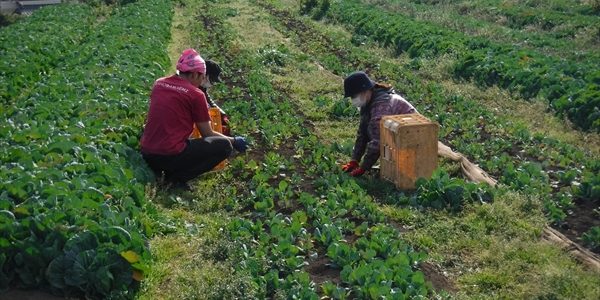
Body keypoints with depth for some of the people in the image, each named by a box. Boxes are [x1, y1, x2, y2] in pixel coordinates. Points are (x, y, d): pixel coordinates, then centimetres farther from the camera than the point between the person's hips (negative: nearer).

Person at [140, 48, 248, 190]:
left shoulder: (158, 83, 10)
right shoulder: (196, 94, -6)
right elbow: (208, 134, 3)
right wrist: (234, 141, 19)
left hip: (146, 155, 7)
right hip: (170, 156, -7)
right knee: (225, 146, 2)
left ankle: (157, 169, 14)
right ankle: (177, 177, -5)